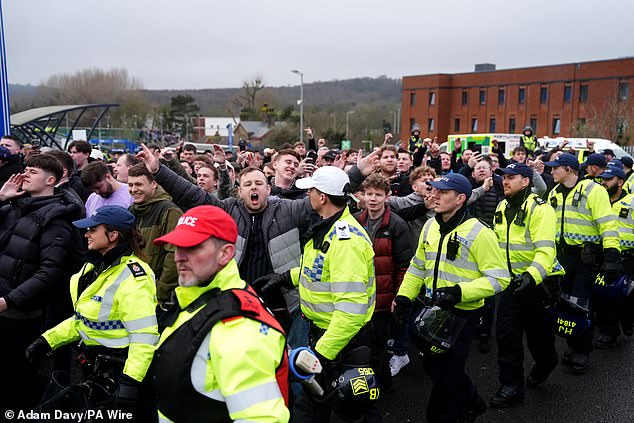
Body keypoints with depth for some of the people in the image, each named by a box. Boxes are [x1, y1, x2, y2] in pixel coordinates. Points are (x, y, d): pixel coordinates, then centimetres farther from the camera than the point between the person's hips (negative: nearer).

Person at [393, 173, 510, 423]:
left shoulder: (479, 233, -18)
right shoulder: (430, 226, 3)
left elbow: (499, 279, -19)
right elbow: (418, 266, 14)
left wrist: (459, 292, -29)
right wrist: (404, 296, 3)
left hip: (463, 314, -7)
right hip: (434, 309, 7)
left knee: (445, 374, 2)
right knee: (432, 365, 20)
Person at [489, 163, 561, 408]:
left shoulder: (539, 209, -19)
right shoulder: (501, 208, 4)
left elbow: (546, 250, -28)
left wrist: (531, 276, -41)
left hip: (538, 280, -5)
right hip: (512, 279, 5)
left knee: (538, 331, 14)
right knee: (506, 333, 1)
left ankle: (545, 364, 45)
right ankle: (511, 386, 11)